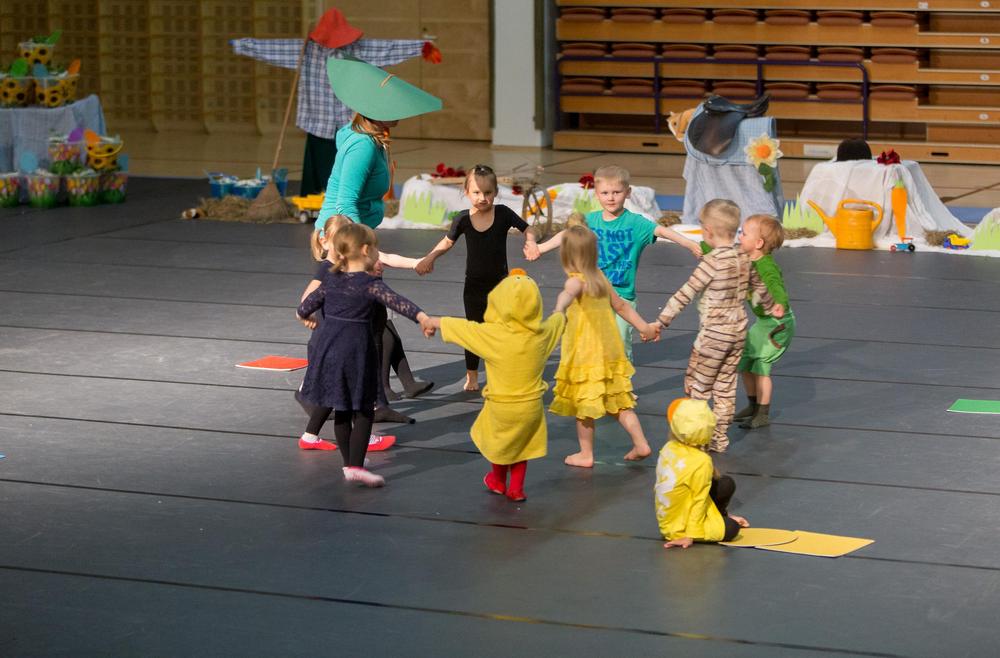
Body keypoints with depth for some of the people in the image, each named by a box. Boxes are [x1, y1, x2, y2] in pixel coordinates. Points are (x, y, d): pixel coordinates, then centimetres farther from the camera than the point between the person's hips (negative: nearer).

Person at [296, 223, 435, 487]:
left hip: (327, 346, 6)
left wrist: (302, 314, 42)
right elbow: (396, 301, -28)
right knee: (363, 411, 0)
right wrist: (421, 316, -40)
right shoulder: (371, 285, -12)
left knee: (340, 408, 17)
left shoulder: (331, 281, 7)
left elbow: (309, 303, 20)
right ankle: (355, 465, -9)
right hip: (356, 351, -6)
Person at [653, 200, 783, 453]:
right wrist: (771, 306, 41)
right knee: (725, 387, 15)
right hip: (738, 330, 7)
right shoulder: (745, 259, 3)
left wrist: (660, 323, -16)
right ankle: (720, 437, 22)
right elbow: (760, 287, 21)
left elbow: (684, 295, -19)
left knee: (696, 387, 3)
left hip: (713, 334, -7)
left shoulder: (712, 261, -19)